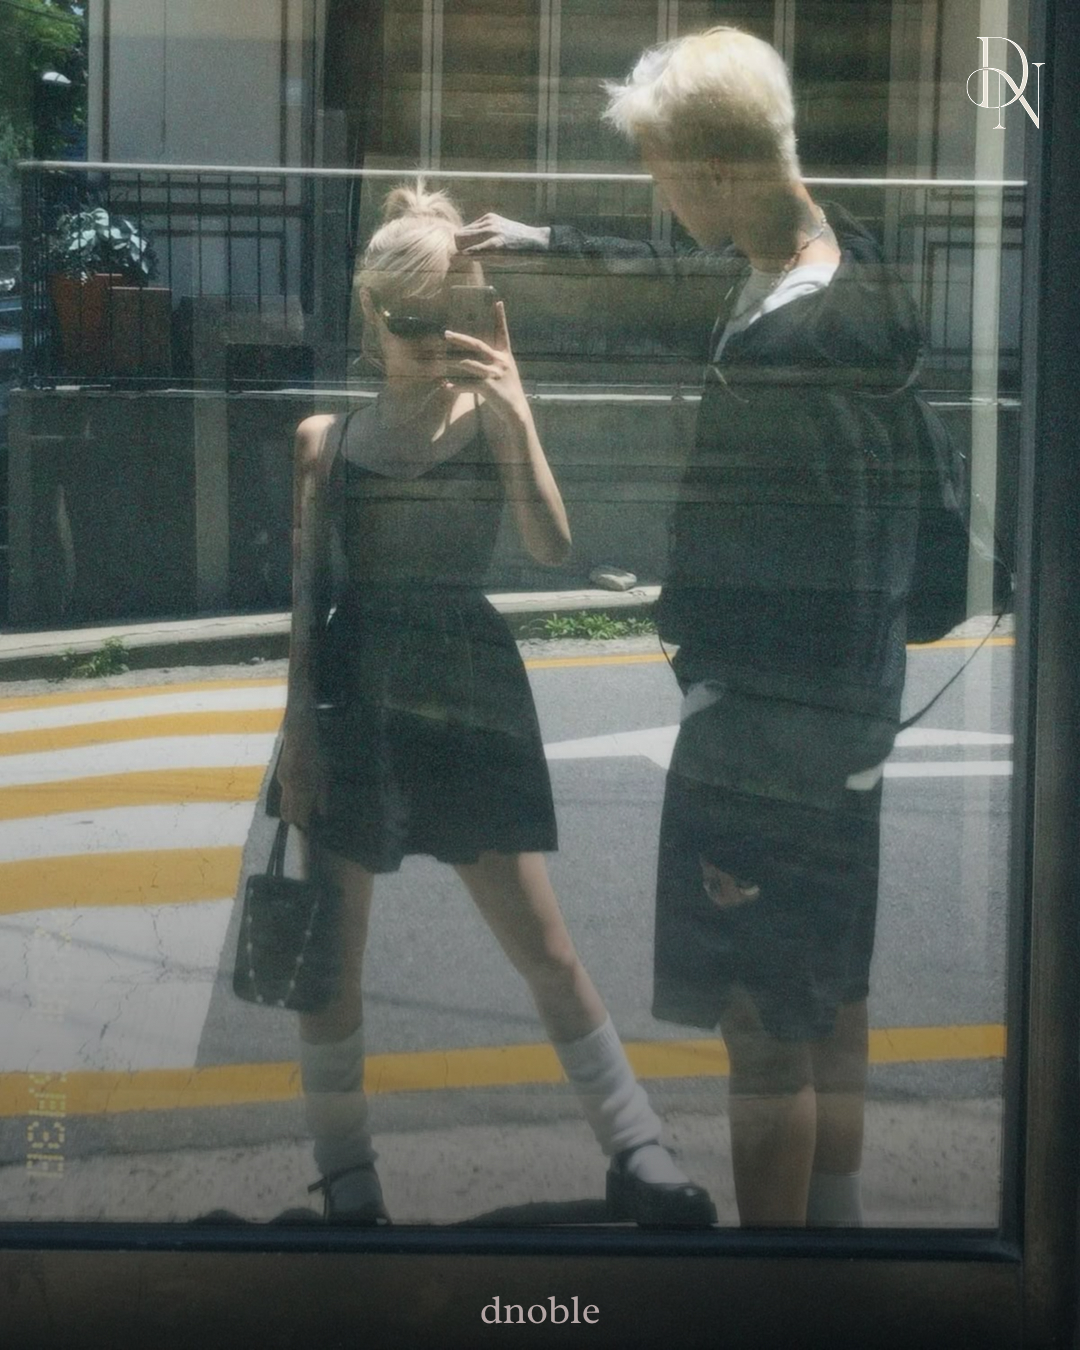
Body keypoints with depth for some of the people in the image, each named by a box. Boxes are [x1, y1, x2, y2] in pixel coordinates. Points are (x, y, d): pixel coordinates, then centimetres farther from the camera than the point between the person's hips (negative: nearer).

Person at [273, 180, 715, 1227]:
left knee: (547, 951, -1)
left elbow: (551, 549, -14)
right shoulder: (327, 440, 4)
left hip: (469, 700, -1)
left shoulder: (491, 420, 1)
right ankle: (348, 1186, 21)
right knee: (332, 960, 7)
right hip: (353, 707, 2)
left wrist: (516, 416, -22)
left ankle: (641, 1163, 9)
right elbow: (302, 597, 5)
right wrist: (297, 731, -1)